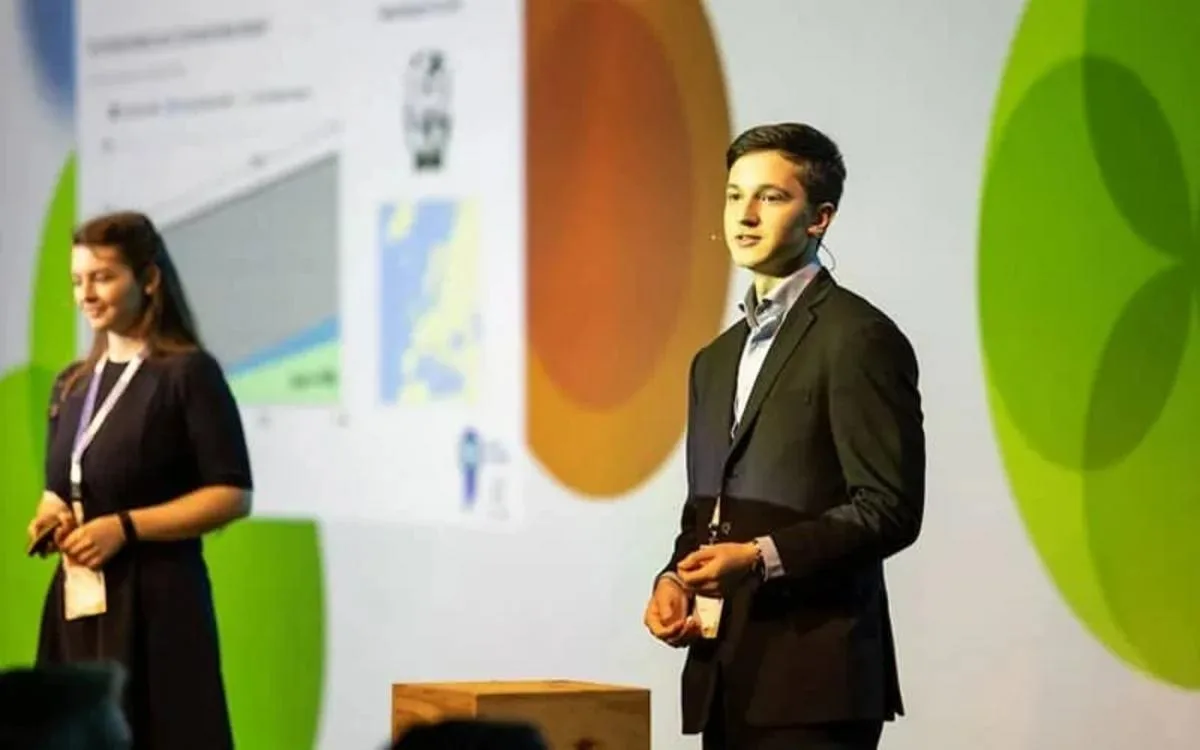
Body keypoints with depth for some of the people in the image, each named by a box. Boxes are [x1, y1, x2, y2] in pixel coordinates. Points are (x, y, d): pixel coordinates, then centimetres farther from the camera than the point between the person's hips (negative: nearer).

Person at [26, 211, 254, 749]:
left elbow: (232, 496, -10)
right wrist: (51, 515, 1)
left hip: (156, 599, -6)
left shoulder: (188, 372, -5)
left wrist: (124, 527, -15)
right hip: (77, 601, 6)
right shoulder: (72, 385, 15)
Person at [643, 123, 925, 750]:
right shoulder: (715, 361, 20)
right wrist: (674, 580, 5)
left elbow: (891, 508, -12)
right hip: (724, 679, 8)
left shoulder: (859, 339, -5)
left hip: (814, 679, -8)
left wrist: (761, 558, -21)